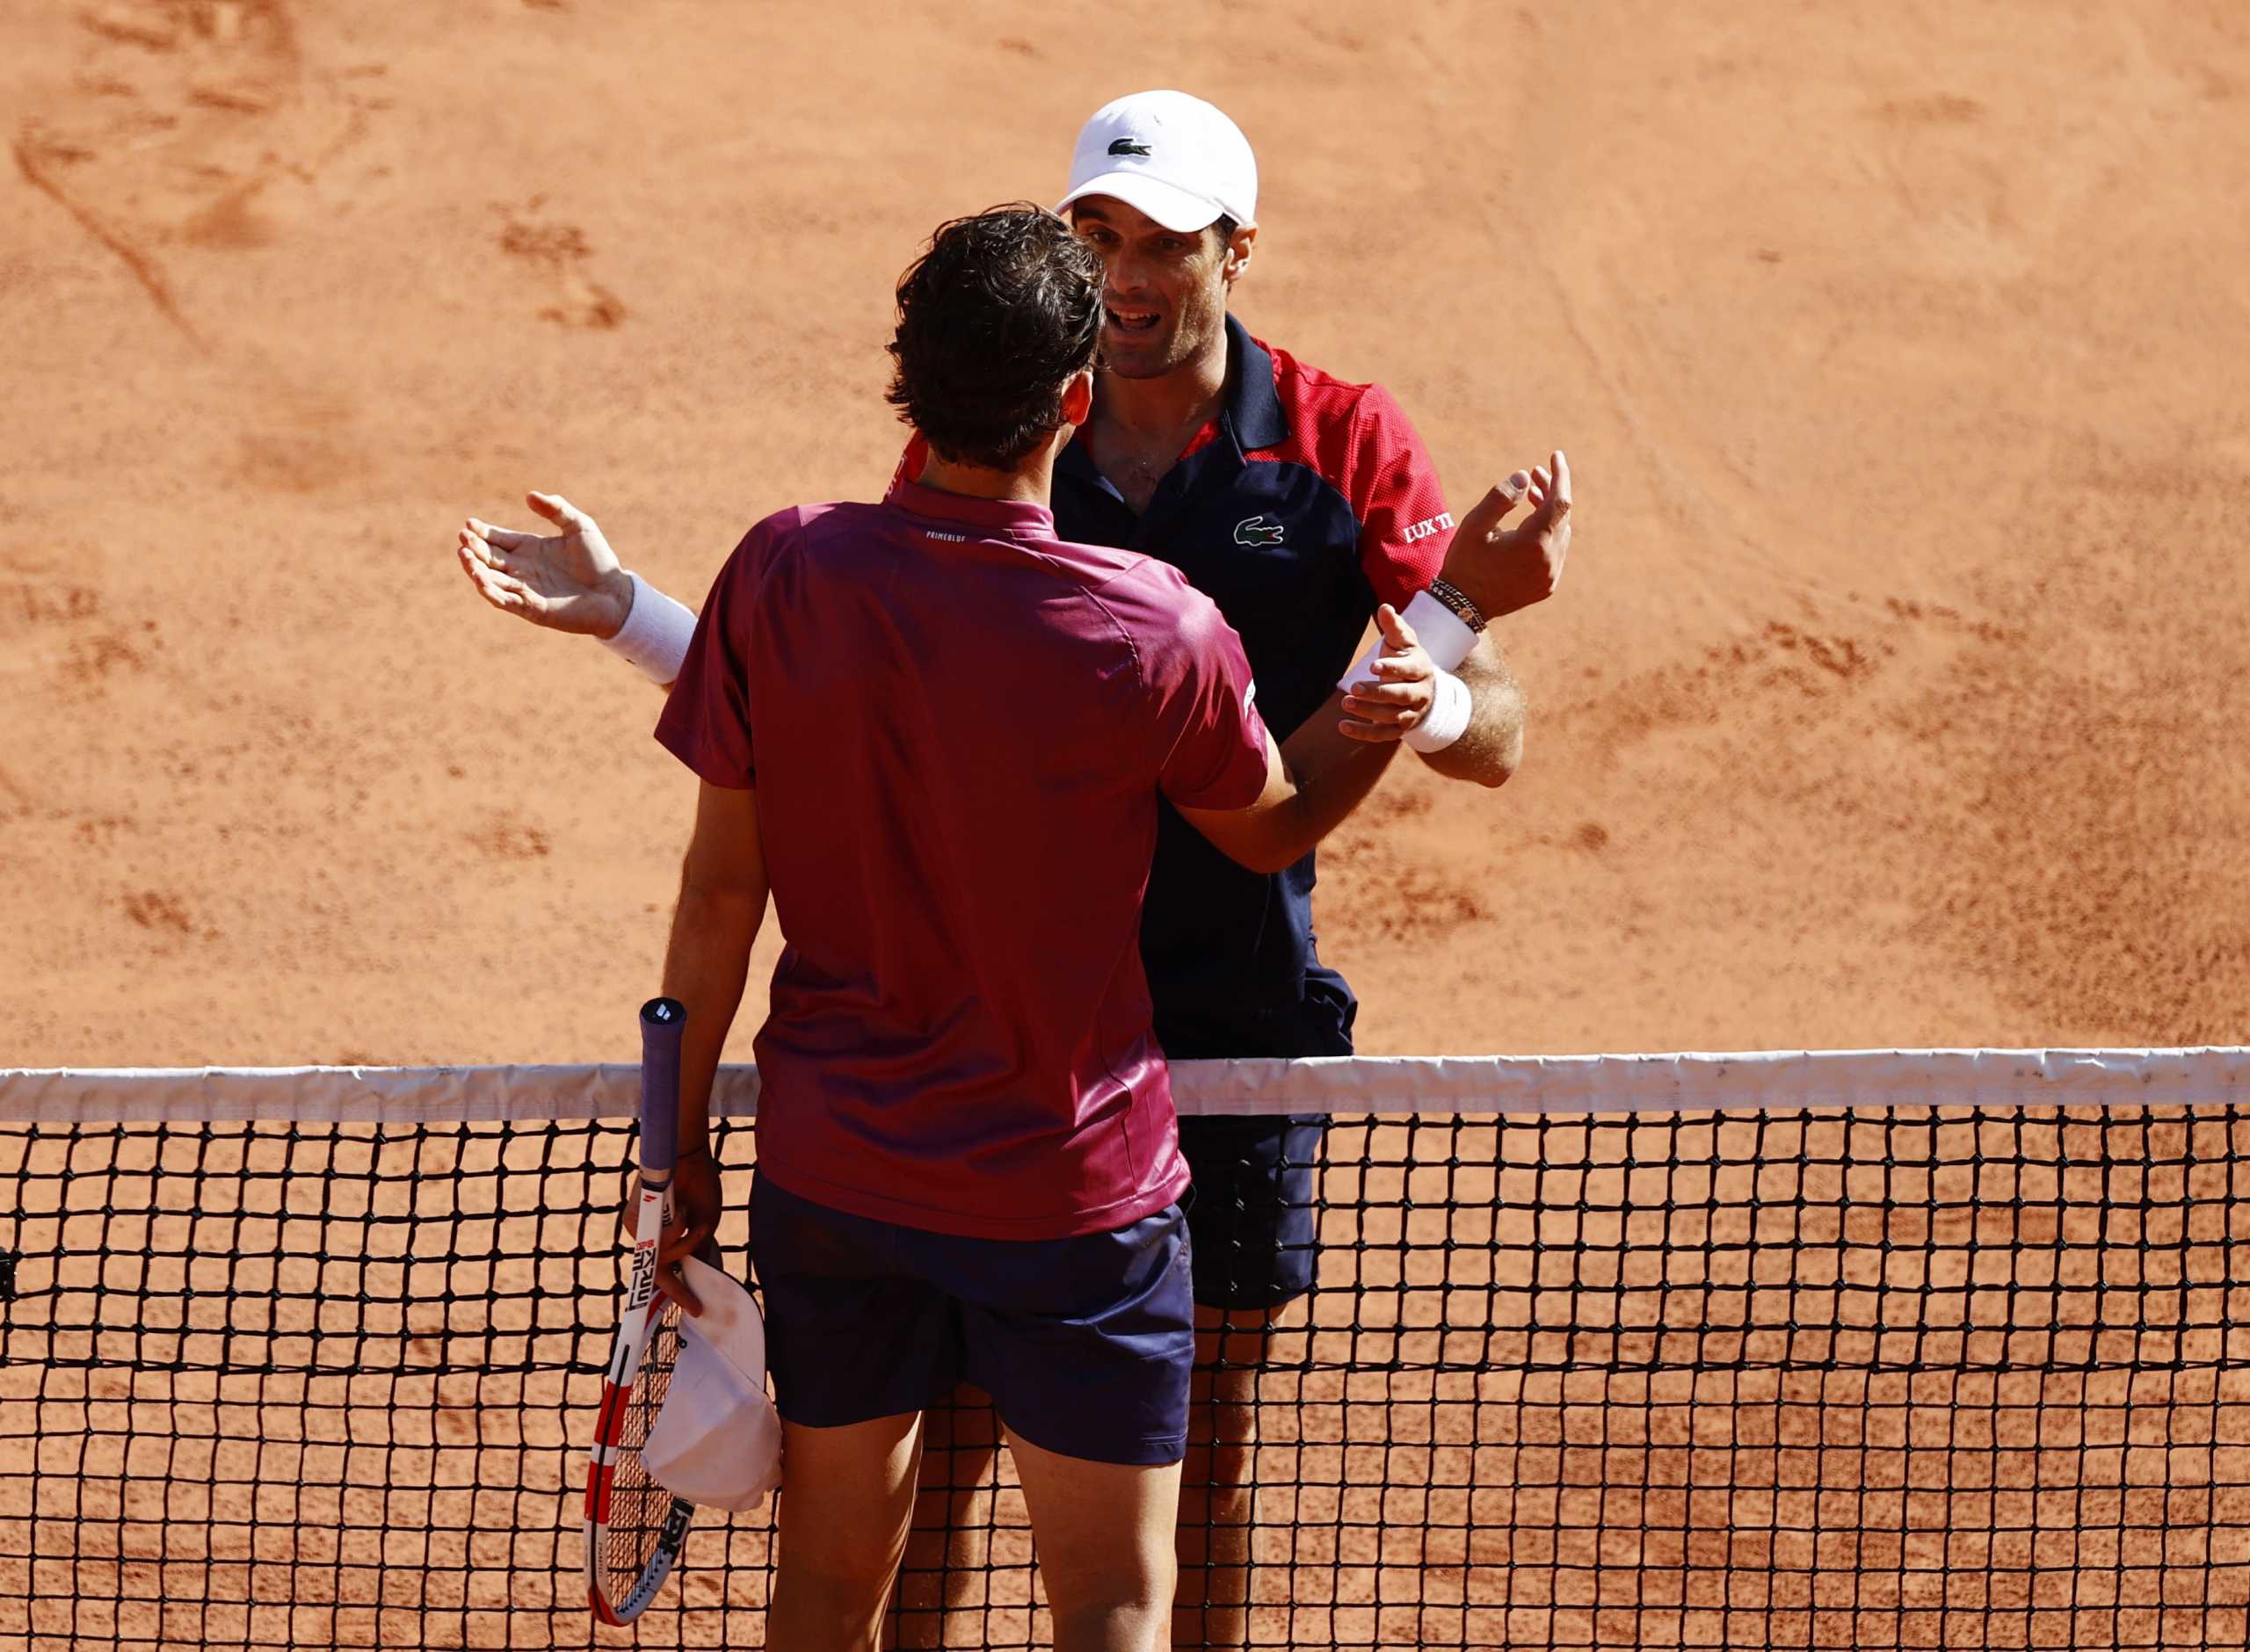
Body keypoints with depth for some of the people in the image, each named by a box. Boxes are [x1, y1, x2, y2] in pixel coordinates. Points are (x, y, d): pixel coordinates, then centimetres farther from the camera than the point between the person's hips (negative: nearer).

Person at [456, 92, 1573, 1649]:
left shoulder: (1344, 442, -3)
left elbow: (1497, 732, -6)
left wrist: (1425, 704, -29)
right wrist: (621, 609, -3)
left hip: (1232, 1020, -1)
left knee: (1202, 1461, 11)